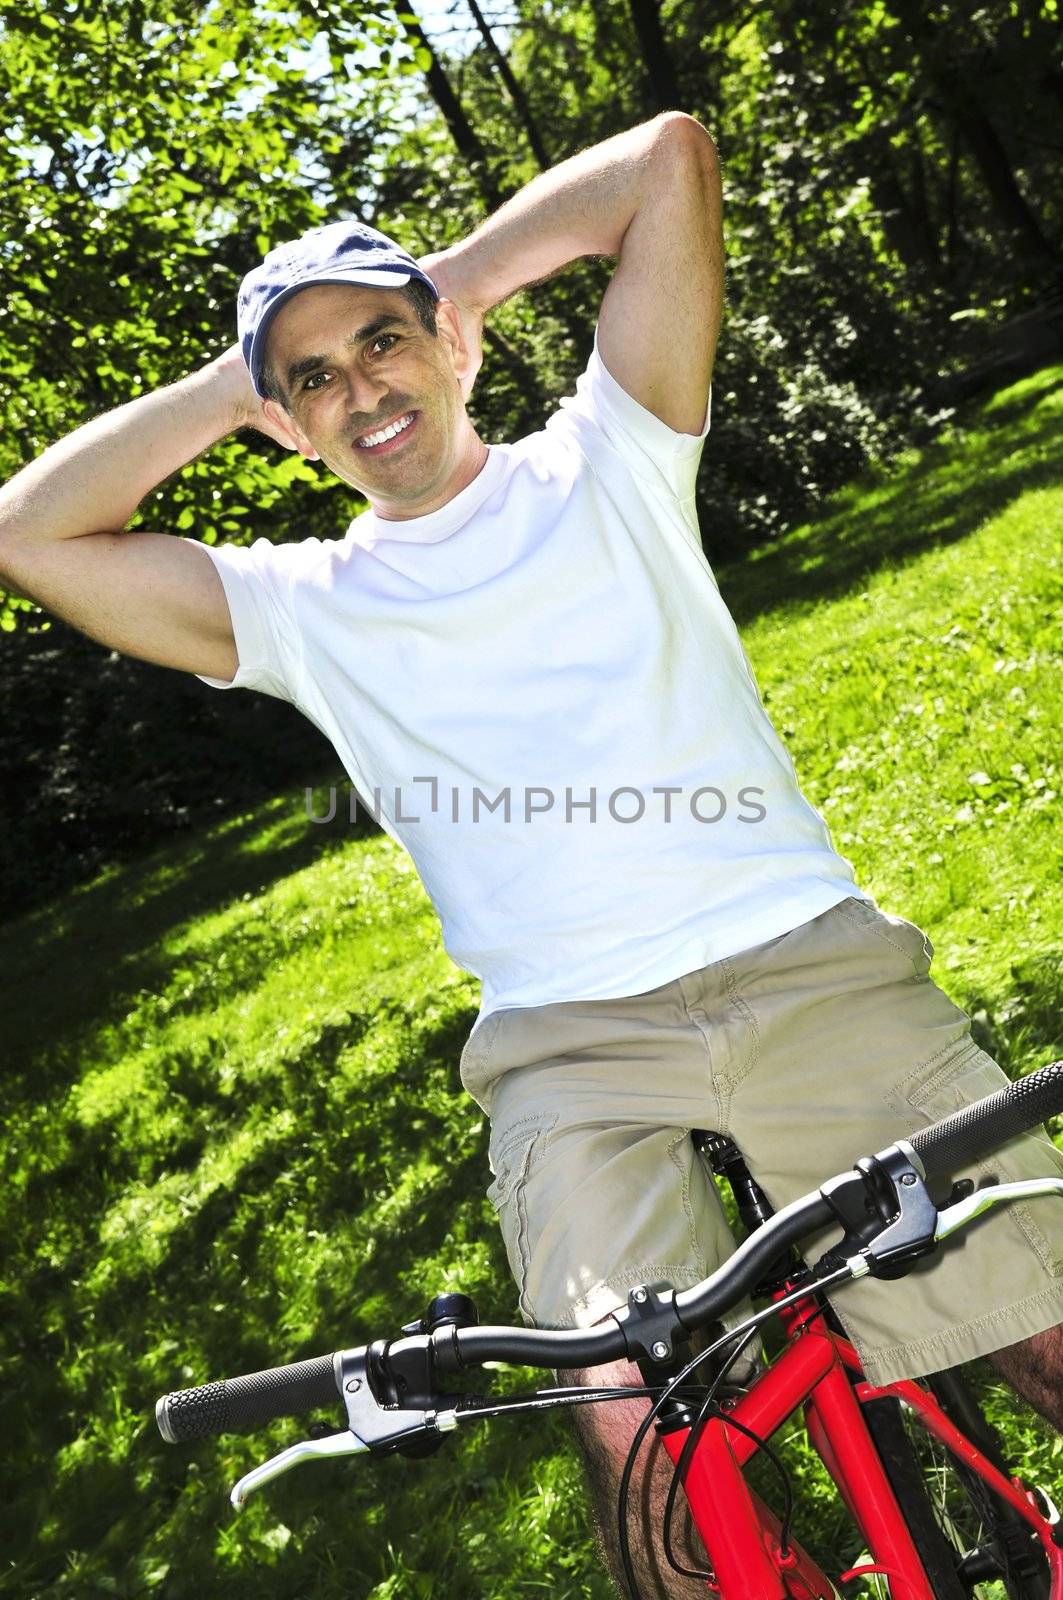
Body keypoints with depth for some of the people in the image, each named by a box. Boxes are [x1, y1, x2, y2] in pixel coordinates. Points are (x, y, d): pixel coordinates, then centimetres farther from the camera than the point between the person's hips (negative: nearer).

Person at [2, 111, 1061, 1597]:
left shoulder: (602, 467, 13)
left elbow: (671, 152, 10)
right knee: (650, 1434, -18)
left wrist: (456, 276, 15)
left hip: (812, 963, 1)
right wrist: (230, 384, 12)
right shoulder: (306, 607, 14)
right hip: (576, 1049, 0)